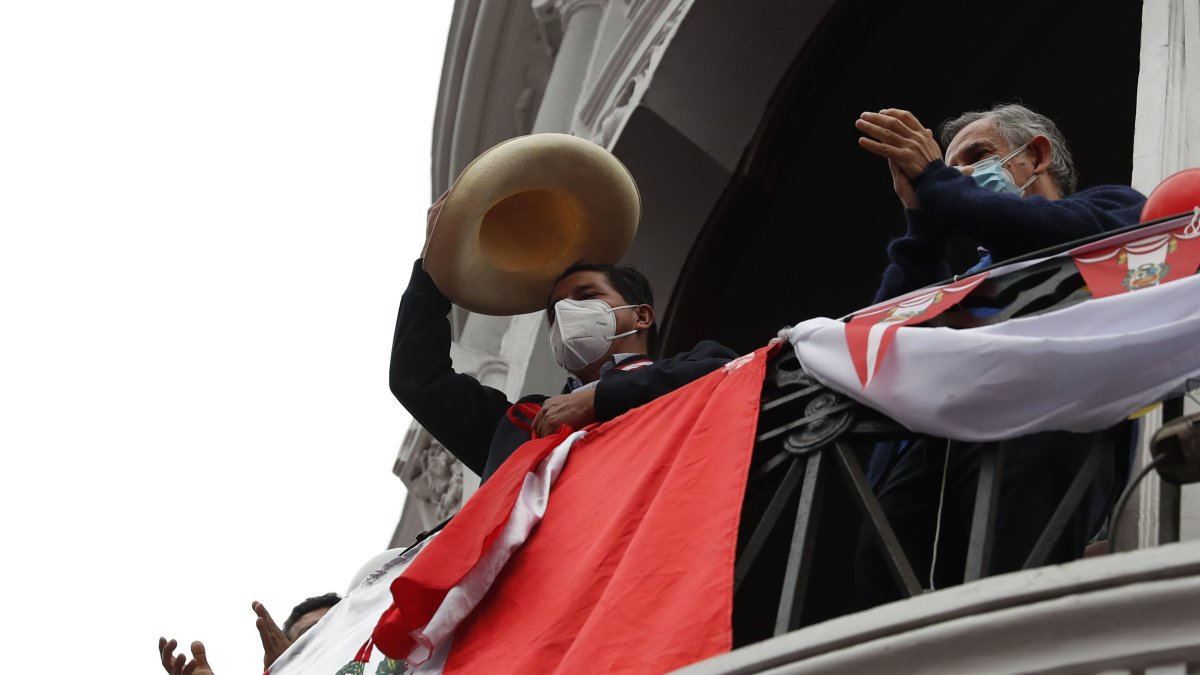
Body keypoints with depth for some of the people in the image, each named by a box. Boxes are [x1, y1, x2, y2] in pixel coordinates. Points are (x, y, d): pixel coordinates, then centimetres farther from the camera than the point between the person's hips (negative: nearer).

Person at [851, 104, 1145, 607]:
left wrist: (936, 183, 8)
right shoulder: (977, 272, 41)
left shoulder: (1110, 206, 28)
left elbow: (1074, 235, 1)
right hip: (927, 445, 5)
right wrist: (924, 221, 14)